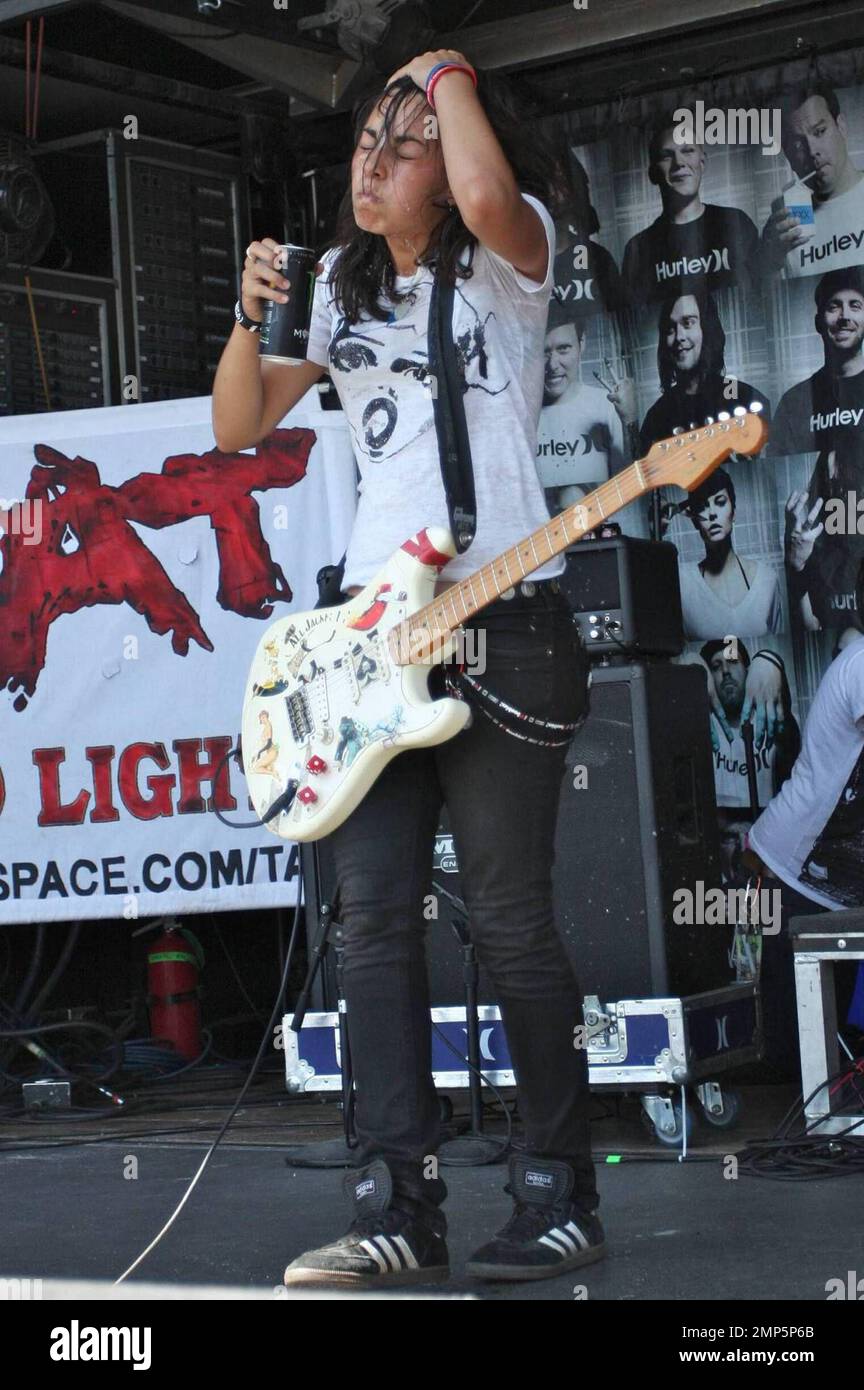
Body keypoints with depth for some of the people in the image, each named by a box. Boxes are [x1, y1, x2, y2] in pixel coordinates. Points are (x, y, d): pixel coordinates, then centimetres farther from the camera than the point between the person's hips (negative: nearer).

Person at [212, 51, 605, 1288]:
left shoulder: (509, 257, 0)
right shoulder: (341, 284, 16)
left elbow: (486, 193, -25)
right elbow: (238, 427, 16)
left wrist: (450, 78, -8)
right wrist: (255, 318, -2)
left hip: (501, 621, -5)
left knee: (508, 917, -3)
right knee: (374, 917, -4)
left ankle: (561, 1195, 9)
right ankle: (400, 1211, -5)